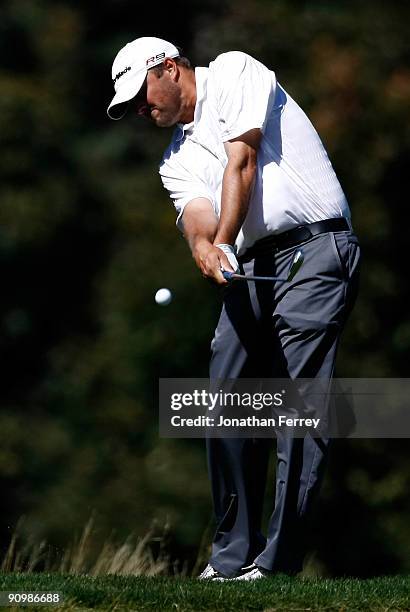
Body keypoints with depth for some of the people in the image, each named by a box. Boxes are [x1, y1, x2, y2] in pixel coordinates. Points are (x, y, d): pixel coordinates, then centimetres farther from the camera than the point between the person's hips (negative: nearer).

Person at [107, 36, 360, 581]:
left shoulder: (233, 72, 7)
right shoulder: (176, 160, 24)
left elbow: (242, 160, -6)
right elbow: (195, 212, 2)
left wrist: (224, 240, -16)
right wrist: (202, 243, -21)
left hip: (315, 249, -7)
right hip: (250, 268, 7)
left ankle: (280, 561, -14)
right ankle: (233, 557, 6)